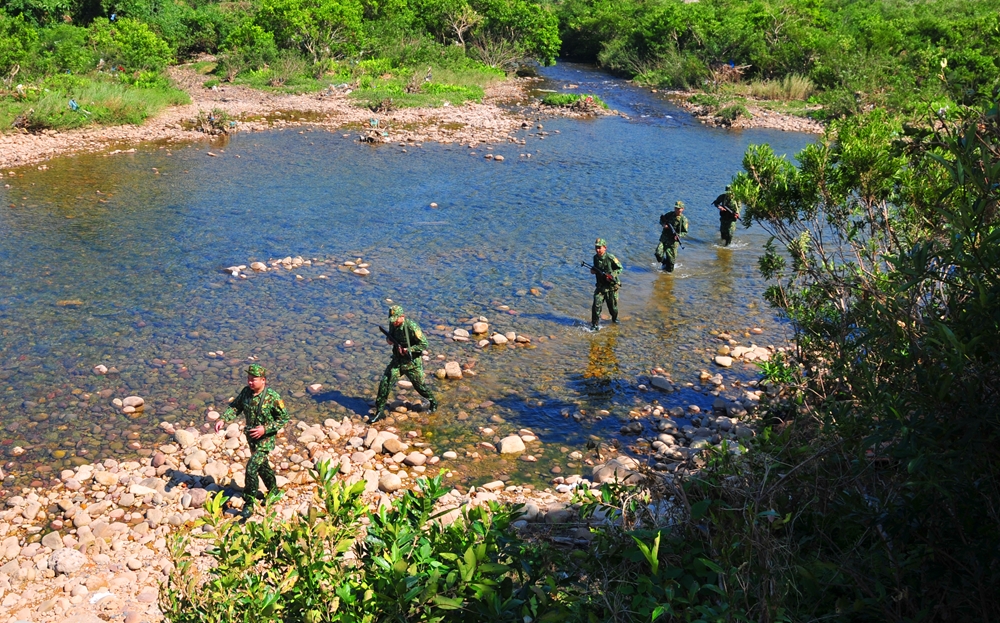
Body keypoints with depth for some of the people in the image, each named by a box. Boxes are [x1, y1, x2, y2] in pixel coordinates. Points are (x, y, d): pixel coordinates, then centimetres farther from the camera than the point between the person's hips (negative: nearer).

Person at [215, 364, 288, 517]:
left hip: (265, 439, -6)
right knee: (262, 465, 23)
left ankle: (248, 504, -1)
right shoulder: (246, 392, -7)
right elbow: (235, 407, 3)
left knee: (251, 468, -14)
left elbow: (284, 418, -15)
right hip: (251, 437, 7)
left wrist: (265, 429, -24)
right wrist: (222, 419, -16)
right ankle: (274, 491, 46)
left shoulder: (273, 397, -23)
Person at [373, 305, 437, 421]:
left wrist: (408, 349, -26)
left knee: (419, 385, 9)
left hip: (412, 362, -5)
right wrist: (388, 338, -6)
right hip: (397, 360, 5)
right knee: (385, 382, -5)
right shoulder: (392, 324, -4)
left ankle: (433, 402, 37)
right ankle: (379, 410, 5)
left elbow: (424, 344, -20)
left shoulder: (412, 327, -25)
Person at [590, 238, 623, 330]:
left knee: (612, 305, 11)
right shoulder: (595, 257, 0)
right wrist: (593, 271, -6)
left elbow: (620, 268, -8)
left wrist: (612, 275, -22)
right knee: (596, 305, -11)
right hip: (600, 285, 3)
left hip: (611, 285, -3)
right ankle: (595, 324, 0)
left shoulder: (610, 258, -17)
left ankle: (614, 318, 41)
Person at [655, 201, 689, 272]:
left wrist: (678, 235, -21)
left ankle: (669, 271, 24)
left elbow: (685, 232, -3)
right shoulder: (669, 214, 2)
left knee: (671, 258, 2)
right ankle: (664, 263, 20)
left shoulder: (683, 219, -7)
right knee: (658, 253, -10)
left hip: (673, 241, -3)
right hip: (664, 238, 3)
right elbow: (661, 220, 16)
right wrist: (663, 224, -7)